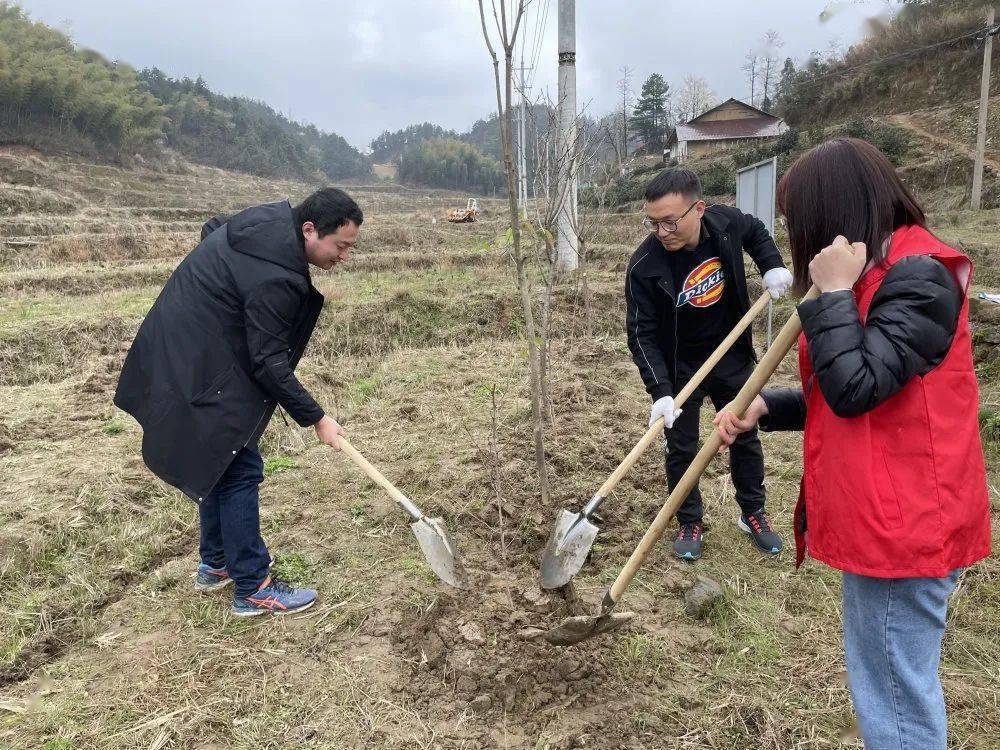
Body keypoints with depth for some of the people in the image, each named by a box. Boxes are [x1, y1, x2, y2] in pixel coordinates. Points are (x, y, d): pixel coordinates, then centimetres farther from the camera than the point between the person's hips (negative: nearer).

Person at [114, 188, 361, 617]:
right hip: (199, 370, -10)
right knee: (240, 471, -4)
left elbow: (212, 228, 22)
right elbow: (268, 363, -24)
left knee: (221, 464, 18)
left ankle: (216, 565, 32)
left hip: (180, 353, 10)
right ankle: (252, 589, 6)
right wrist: (316, 419, -16)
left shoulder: (269, 220, 0)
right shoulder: (273, 276, -29)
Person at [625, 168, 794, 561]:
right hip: (678, 367, -3)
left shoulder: (726, 221, -17)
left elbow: (756, 232, 9)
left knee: (746, 436, 16)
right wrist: (660, 392, -31)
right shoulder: (644, 267, -27)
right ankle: (689, 523, 27)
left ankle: (753, 513, 37)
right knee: (681, 448, 6)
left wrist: (772, 266, -7)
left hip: (731, 357, 4)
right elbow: (642, 334, -23)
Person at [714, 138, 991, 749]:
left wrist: (833, 292, -18)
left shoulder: (920, 277, -18)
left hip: (903, 523, -10)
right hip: (885, 516, 10)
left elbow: (853, 388, -25)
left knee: (897, 701, 4)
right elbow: (845, 397, 17)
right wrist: (765, 408, 5)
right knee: (889, 685, 22)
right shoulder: (886, 271, 14)